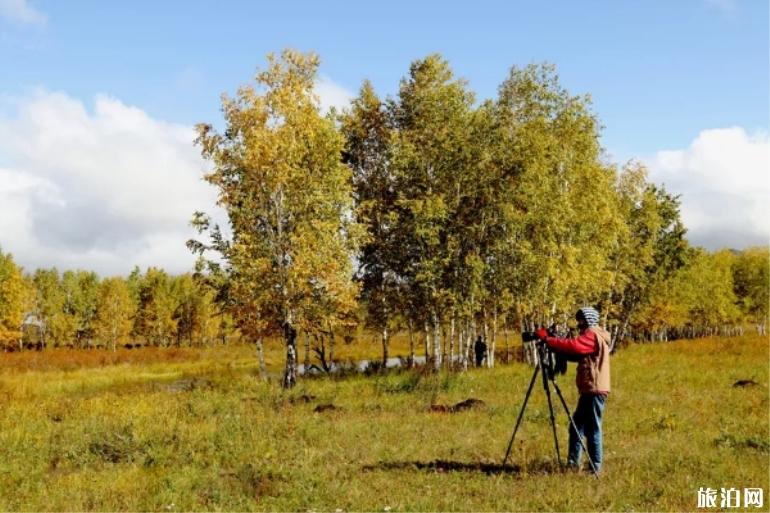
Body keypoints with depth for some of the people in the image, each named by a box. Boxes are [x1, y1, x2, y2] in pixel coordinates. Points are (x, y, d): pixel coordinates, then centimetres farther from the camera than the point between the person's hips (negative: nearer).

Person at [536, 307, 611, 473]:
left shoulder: (593, 336, -10)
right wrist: (555, 347, 4)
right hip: (590, 390, 10)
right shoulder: (592, 336, 23)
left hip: (594, 390, -10)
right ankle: (573, 463, 13)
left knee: (592, 429, -6)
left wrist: (547, 339, -19)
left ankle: (595, 467, -2)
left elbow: (572, 346, -25)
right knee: (577, 427, 11)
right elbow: (576, 354, 19)